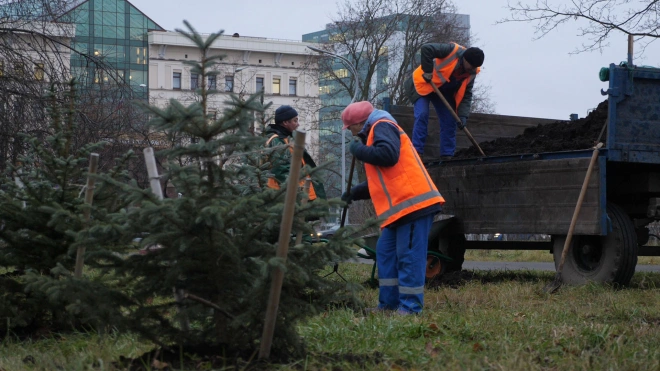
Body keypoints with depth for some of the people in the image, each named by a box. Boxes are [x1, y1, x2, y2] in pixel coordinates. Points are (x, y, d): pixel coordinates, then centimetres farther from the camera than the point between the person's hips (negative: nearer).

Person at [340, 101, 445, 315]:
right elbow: (379, 181, 33)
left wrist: (359, 150, -10)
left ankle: (410, 306, -8)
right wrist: (354, 193, 26)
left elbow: (388, 155, -25)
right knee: (385, 253, 12)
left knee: (408, 255, -9)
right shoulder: (375, 134, 27)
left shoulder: (382, 127, -5)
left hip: (413, 202, -11)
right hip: (399, 207, 11)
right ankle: (389, 303, 15)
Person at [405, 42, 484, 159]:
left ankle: (447, 156, 7)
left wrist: (463, 116, -21)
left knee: (449, 121, 0)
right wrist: (427, 71, -33)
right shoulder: (452, 51, -28)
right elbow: (426, 49, -34)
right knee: (422, 115, -20)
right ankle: (416, 152, -17)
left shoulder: (471, 73, -9)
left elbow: (466, 95, -8)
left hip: (444, 92, 7)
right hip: (423, 84, -6)